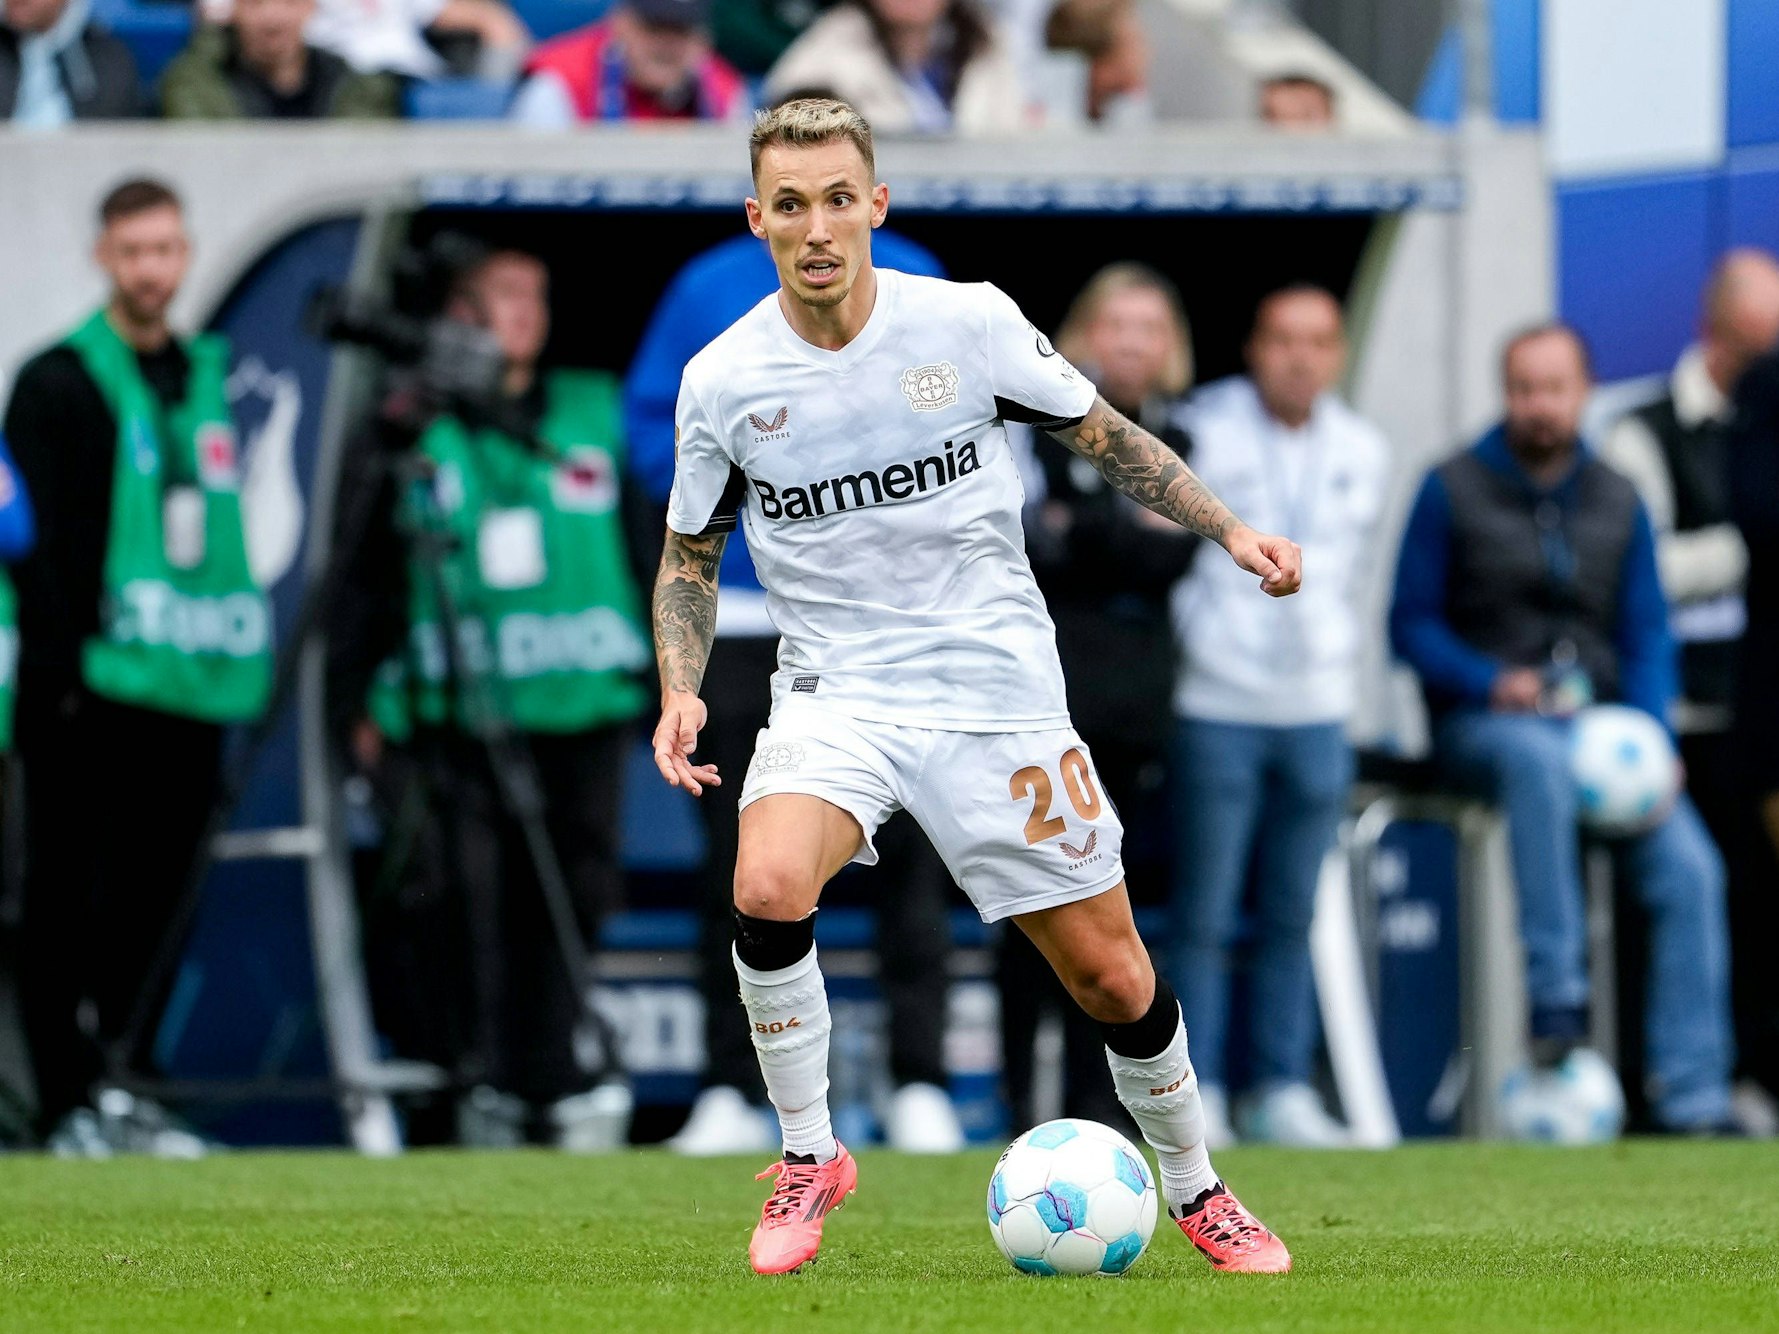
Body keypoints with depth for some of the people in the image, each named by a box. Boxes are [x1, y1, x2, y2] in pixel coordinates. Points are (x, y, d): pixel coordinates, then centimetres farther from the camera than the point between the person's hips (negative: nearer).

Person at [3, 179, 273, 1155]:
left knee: (152, 897, 6)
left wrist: (235, 657, 15)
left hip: (186, 691, 6)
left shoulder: (210, 378, 17)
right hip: (90, 691, -6)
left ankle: (125, 1087, 12)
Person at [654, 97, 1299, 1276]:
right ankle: (809, 1158, -8)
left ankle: (1196, 1191, 29)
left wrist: (1228, 529, -2)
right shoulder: (723, 381, -5)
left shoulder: (969, 324, -8)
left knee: (1111, 977, 3)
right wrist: (682, 692, -6)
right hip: (835, 689, 0)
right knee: (768, 890, -29)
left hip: (997, 688, 0)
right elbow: (691, 554, 9)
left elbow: (1101, 434, 7)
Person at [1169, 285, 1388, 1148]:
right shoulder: (1199, 432, -4)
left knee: (1293, 917, 7)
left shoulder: (1362, 453, 11)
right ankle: (1196, 1097, 1)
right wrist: (1186, 651, -4)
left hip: (1318, 715, 4)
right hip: (1216, 710, -4)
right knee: (1204, 916, -4)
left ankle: (1281, 1093, 12)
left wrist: (1339, 672, 14)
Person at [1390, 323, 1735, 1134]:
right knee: (1541, 760, -41)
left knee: (1688, 866, -19)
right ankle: (1555, 999, -38)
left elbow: (1647, 634, 12)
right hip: (1483, 724, -4)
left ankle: (1691, 1092, -16)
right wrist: (1491, 683, -15)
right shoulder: (1453, 491, 2)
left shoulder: (1617, 502, 12)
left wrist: (1649, 732, -6)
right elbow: (1411, 626, 2)